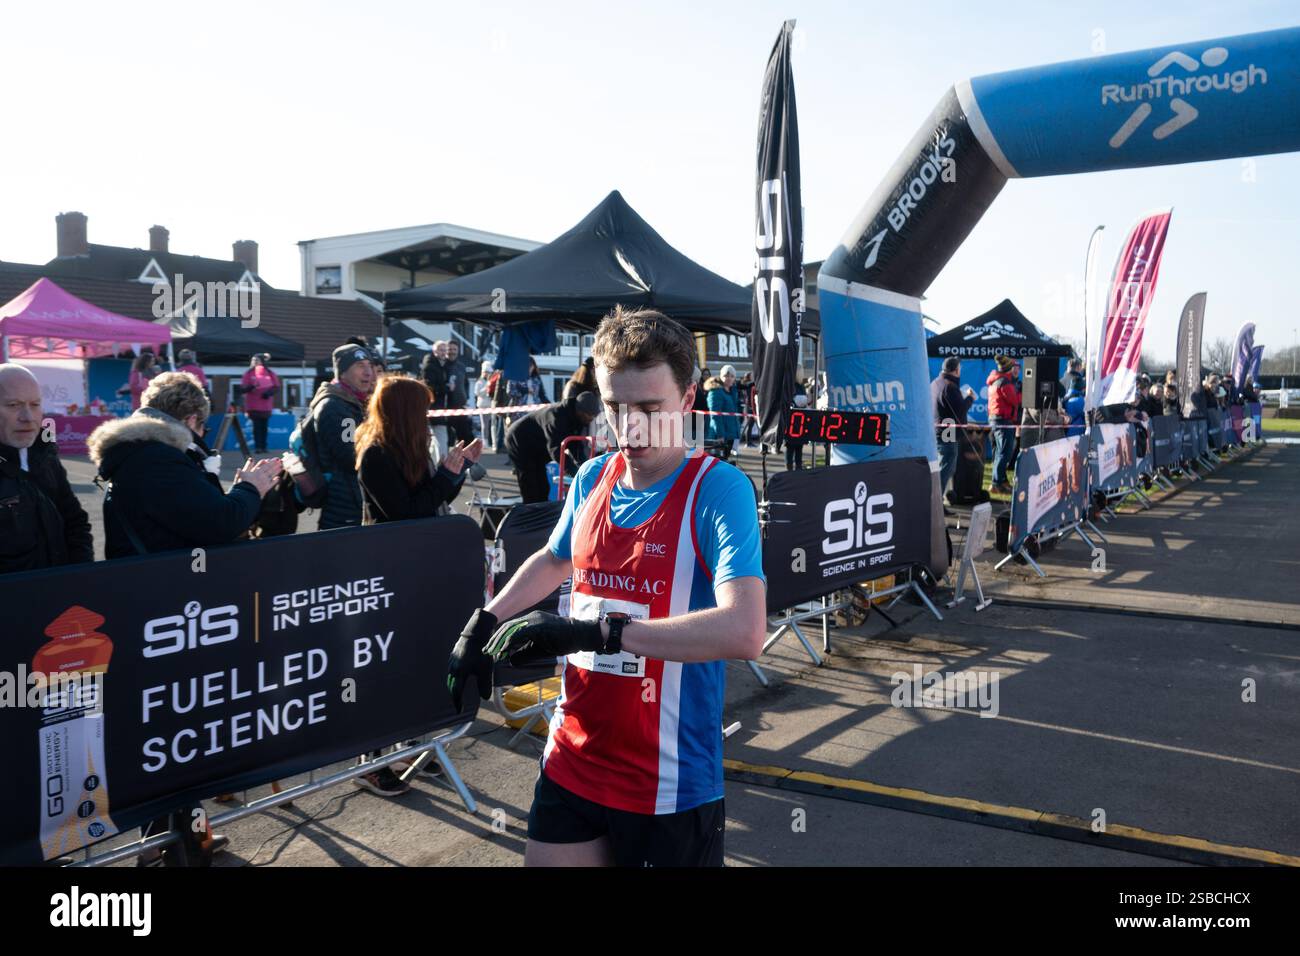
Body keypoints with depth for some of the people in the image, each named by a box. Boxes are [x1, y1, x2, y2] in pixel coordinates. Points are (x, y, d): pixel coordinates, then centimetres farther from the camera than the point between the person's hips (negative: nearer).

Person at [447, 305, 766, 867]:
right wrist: (484, 625, 13)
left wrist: (595, 632, -32)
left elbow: (745, 632, -30)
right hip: (572, 763, 5)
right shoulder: (592, 479, 2)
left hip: (671, 782, -5)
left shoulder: (718, 489, -17)